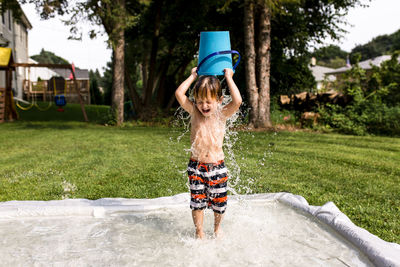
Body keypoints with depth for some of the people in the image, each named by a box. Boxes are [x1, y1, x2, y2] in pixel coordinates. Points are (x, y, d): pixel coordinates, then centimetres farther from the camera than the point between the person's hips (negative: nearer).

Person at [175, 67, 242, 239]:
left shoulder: (222, 114, -4)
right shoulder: (194, 112, -1)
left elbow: (237, 101, -21)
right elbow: (179, 94, -13)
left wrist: (228, 78, -12)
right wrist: (193, 76, -4)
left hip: (217, 166, 0)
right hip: (196, 166, 0)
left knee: (219, 202, 11)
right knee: (197, 202, 7)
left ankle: (217, 228, 38)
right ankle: (199, 232, 27)